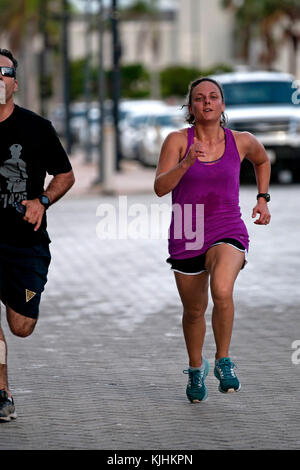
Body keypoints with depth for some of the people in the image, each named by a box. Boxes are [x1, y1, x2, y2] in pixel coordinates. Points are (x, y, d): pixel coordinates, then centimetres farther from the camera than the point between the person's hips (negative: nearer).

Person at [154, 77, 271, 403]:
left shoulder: (241, 142, 1)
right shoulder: (177, 141, -4)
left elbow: (262, 160, 24)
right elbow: (160, 187, -14)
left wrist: (262, 199, 15)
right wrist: (186, 163, -28)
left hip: (228, 234, -1)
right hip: (186, 238, 1)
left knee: (222, 290, -30)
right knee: (194, 310, 13)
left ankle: (224, 362, -10)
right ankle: (196, 368, 42)